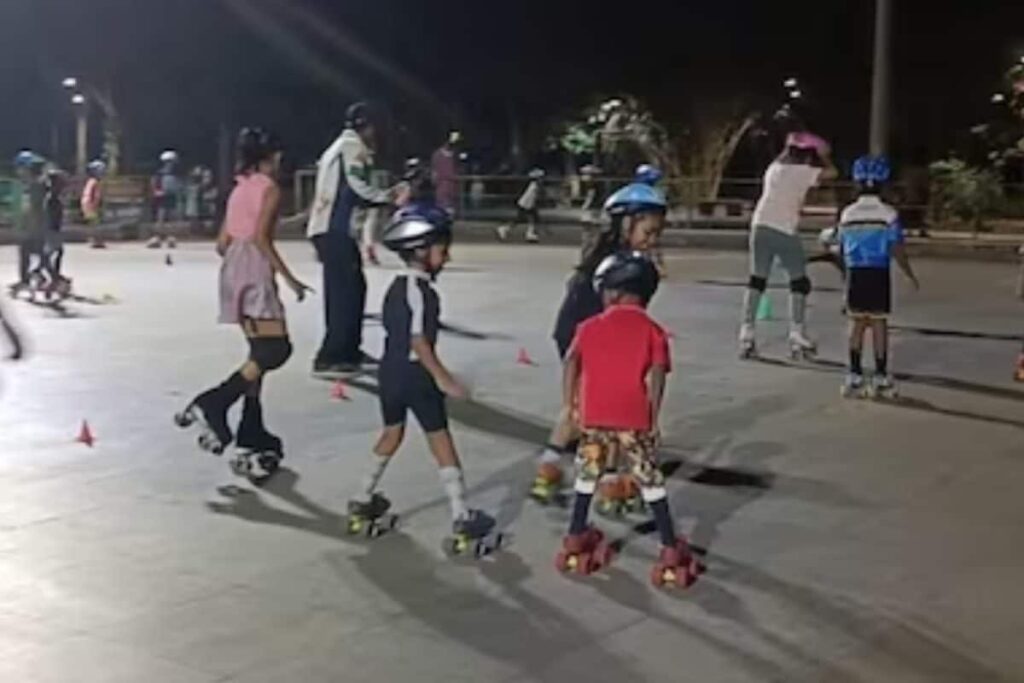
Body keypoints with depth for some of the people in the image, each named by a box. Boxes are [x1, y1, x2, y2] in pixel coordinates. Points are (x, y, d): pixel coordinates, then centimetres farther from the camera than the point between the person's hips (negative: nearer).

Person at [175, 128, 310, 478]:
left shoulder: (239, 189, 19)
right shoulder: (270, 188, -5)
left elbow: (223, 243, 16)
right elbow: (260, 237, -16)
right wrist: (289, 278, -14)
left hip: (233, 269, 9)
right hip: (255, 271, -9)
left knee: (260, 352, 10)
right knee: (276, 348, -11)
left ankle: (252, 438, 8)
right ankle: (211, 404, -17)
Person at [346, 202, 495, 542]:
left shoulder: (396, 286, 9)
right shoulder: (420, 290, -18)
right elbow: (419, 341, -23)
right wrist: (442, 377, -19)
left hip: (390, 370, 9)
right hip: (415, 374, -8)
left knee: (392, 432, 22)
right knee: (440, 439, -1)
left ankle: (363, 499, 29)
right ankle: (461, 515, 2)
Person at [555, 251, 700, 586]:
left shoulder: (590, 327, 7)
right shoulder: (653, 331, 2)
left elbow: (572, 363, -5)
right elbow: (657, 374, -9)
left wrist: (568, 404, 0)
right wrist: (654, 417, -4)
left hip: (594, 418, 2)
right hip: (635, 420, -2)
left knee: (588, 474, 20)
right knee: (651, 481, 7)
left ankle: (576, 536, 27)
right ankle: (671, 547, 8)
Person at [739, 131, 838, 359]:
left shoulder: (774, 168, 18)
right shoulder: (802, 172, 0)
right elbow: (832, 172, -2)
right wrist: (823, 156, 14)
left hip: (761, 226, 5)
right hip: (785, 230, -5)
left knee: (756, 280, 9)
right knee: (799, 282, 6)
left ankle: (746, 333, 3)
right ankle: (797, 334, 0)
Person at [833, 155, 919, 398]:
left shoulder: (847, 214, 2)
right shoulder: (888, 214, -6)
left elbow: (843, 249, 6)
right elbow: (897, 250, -9)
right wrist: (911, 275, 4)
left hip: (855, 274, 2)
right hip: (879, 274, -2)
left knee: (857, 322, 10)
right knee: (879, 323, 4)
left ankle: (854, 376, 9)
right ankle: (880, 377, 7)